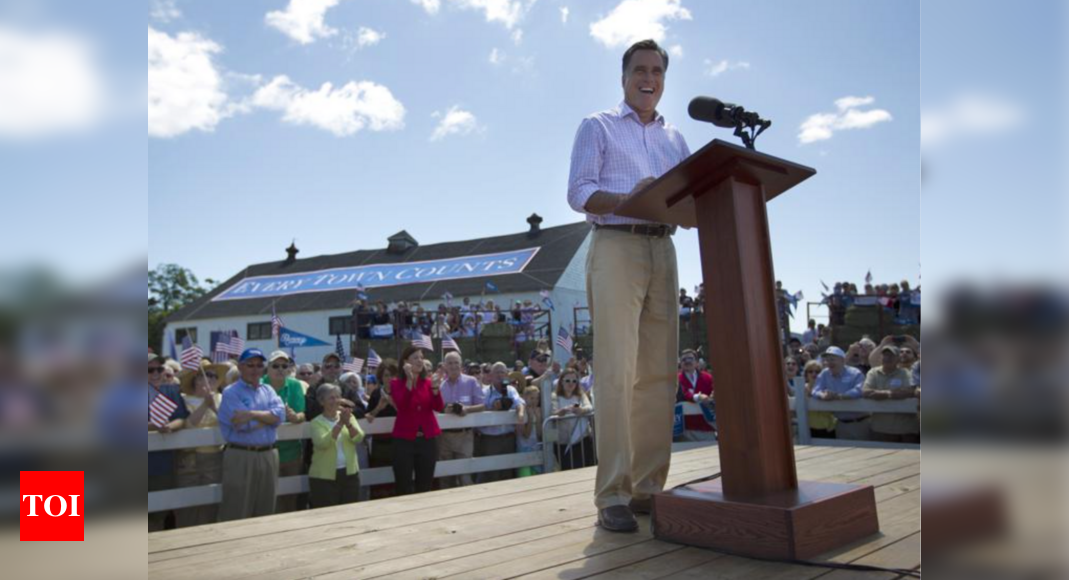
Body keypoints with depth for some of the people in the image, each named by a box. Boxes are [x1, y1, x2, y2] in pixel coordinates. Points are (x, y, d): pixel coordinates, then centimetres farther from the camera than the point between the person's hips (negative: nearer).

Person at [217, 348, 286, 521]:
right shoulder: (231, 393, -3)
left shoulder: (268, 390, 14)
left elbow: (280, 415, -4)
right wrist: (268, 416, -3)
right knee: (237, 513, -1)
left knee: (266, 510, 12)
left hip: (269, 455, 5)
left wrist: (254, 414, -15)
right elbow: (244, 425, -16)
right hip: (241, 457, -5)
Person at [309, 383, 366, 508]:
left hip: (350, 473, 4)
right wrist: (340, 424, -27)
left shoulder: (348, 416, 6)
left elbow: (358, 438, -6)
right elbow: (322, 443, -22)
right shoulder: (317, 422, -5)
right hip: (324, 476, -4)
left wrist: (348, 423, -22)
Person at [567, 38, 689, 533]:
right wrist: (629, 198, -19)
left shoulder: (674, 138, 23)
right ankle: (611, 495, -8)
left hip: (662, 250, 5)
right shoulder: (597, 127, 9)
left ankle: (648, 485, 11)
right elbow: (578, 193, -3)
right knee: (616, 373, -11)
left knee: (659, 372, 3)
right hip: (616, 247, -5)